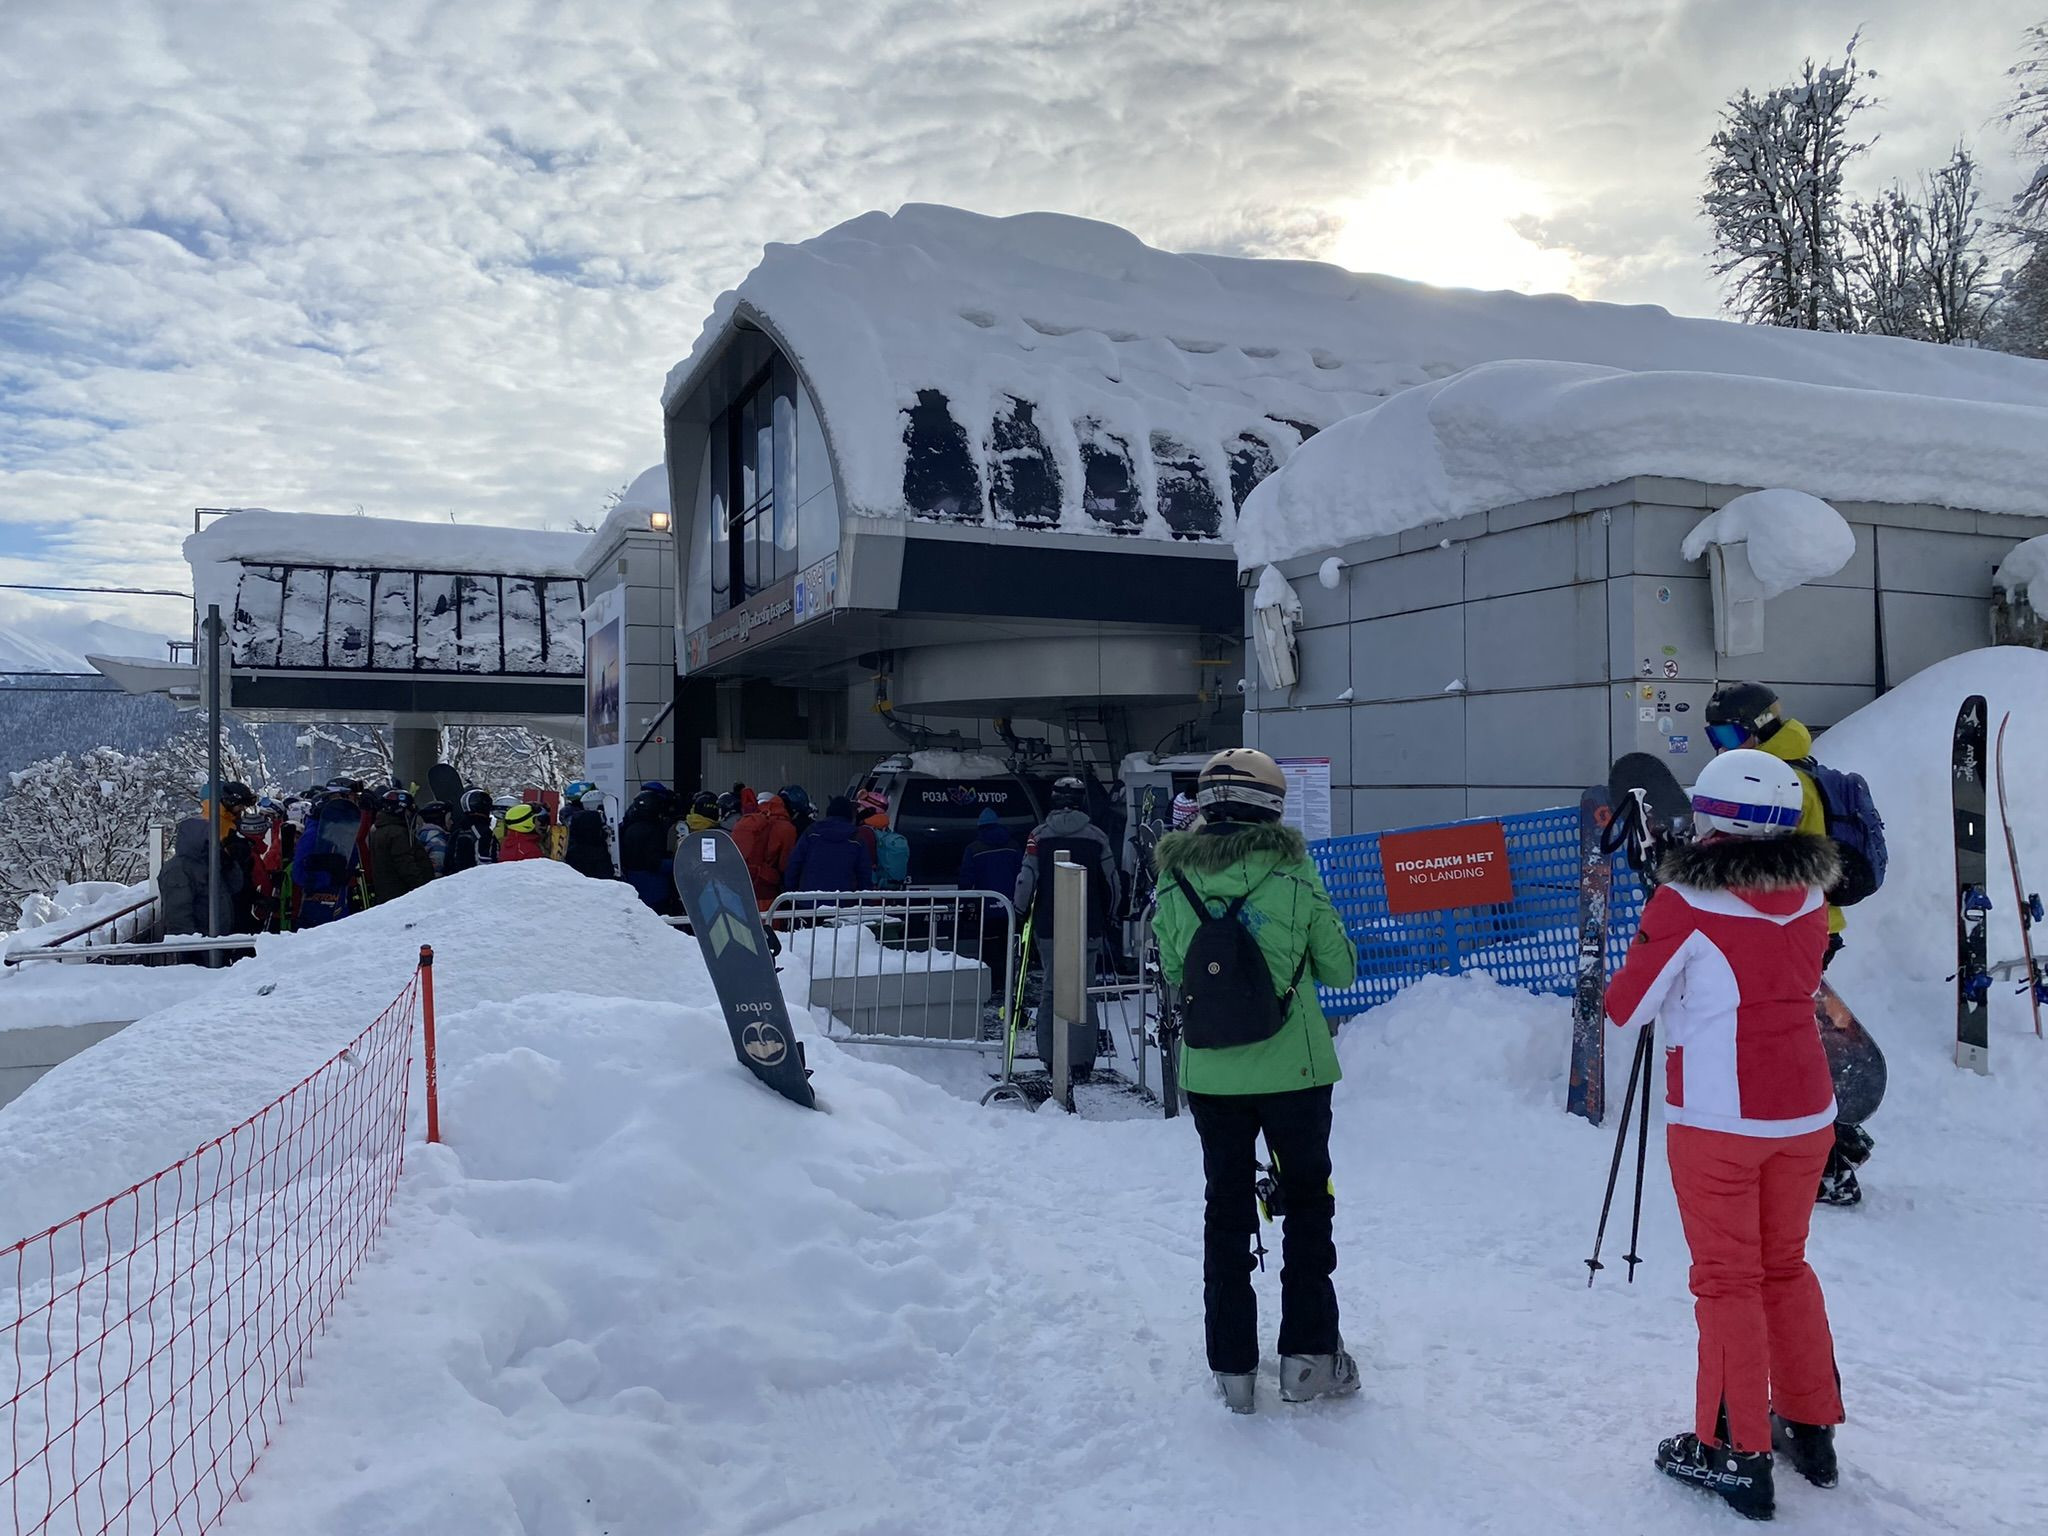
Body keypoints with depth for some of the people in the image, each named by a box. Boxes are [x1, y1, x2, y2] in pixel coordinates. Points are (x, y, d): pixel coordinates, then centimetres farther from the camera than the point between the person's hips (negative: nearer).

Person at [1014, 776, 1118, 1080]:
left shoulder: (1039, 836, -4)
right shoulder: (1096, 837, -3)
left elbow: (1025, 881, -6)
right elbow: (1111, 885, 3)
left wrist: (1022, 913, 12)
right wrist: (1105, 917, 19)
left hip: (1047, 927, 1)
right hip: (1088, 928, -1)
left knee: (1050, 989, 13)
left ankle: (1049, 1058, 15)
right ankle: (1080, 1063, 1)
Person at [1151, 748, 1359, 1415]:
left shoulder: (1174, 880, -4)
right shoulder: (1292, 873, -10)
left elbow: (1171, 973, 4)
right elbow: (1340, 967, -2)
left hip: (1209, 1075, 2)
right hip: (1293, 1069, -2)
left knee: (1226, 1211, 14)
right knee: (1306, 1203, 16)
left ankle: (1233, 1368, 20)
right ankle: (1308, 1354, 20)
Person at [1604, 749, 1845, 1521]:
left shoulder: (1687, 900, -17)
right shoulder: (1809, 894, 0)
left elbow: (1627, 1007, -9)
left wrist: (1632, 971, 10)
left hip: (1718, 1116, -5)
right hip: (1804, 1111, 5)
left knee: (1728, 1278, 6)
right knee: (1785, 1264, 21)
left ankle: (1735, 1451, 13)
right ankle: (1811, 1426, 31)